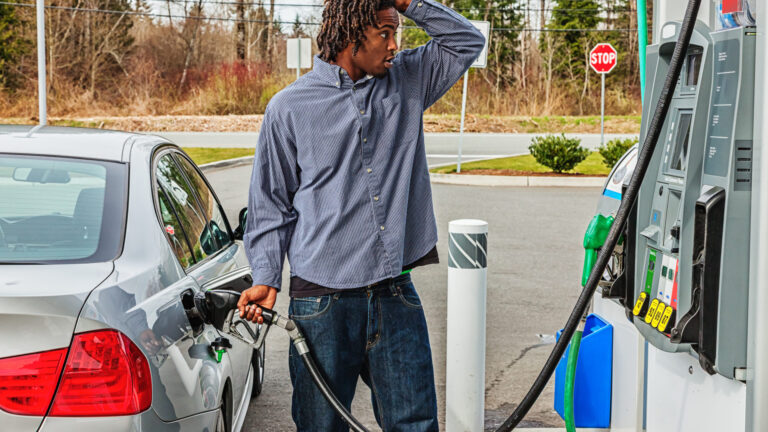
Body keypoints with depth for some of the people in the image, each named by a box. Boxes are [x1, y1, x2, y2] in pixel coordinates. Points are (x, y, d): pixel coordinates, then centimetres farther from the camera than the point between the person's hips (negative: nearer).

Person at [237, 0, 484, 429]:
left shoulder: (407, 80, 10)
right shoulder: (289, 107, 1)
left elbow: (468, 40, 17)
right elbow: (271, 202, 5)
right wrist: (266, 277, -5)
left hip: (397, 296, 3)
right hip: (322, 298, -3)